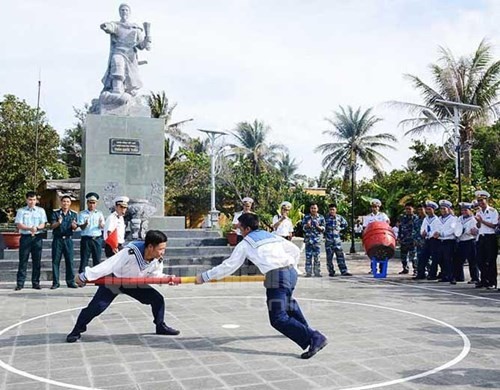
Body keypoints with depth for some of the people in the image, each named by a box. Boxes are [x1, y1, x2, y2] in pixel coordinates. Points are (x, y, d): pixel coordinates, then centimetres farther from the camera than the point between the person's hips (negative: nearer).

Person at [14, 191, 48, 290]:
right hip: (25, 237, -1)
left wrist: (36, 228, -18)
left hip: (37, 238, 1)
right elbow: (19, 225, -2)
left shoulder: (41, 210, 11)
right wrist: (30, 228, -17)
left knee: (37, 261, 3)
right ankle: (20, 283, 1)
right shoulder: (21, 211, 7)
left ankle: (35, 283, 10)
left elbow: (43, 224, 4)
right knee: (23, 261, -2)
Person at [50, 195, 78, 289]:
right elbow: (52, 226, -3)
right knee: (55, 261, 0)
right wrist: (58, 223, -25)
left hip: (68, 239, 1)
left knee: (69, 261, 0)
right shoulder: (55, 213, 7)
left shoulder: (73, 214, 10)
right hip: (57, 239, -1)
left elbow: (75, 228, 2)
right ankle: (55, 282, 6)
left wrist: (74, 225, -22)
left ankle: (70, 281, 5)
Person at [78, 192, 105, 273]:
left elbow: (102, 227, 4)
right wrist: (85, 224, -26)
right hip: (86, 239, -2)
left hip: (97, 239, 2)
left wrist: (101, 224, -20)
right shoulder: (82, 214, 6)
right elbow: (81, 227, -3)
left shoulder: (99, 214, 12)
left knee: (97, 260, 5)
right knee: (84, 260, -2)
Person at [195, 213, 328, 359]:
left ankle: (314, 338, -19)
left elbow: (229, 265, 11)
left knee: (279, 319, -8)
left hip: (277, 276, -8)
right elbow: (295, 251, 27)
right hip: (292, 272, 8)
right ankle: (305, 329, 49)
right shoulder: (272, 236, 25)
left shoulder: (245, 243, 10)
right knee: (288, 301, 36)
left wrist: (204, 277, 19)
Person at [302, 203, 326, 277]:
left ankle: (317, 272, 6)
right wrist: (307, 225, -17)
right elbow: (303, 227, 5)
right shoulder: (306, 217, 7)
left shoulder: (321, 217, 6)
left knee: (317, 257, -2)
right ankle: (308, 272, 4)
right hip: (308, 239, 0)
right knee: (308, 257, -1)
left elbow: (323, 229, 5)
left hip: (317, 239, 0)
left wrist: (318, 227, -16)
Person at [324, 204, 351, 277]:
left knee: (340, 255, -1)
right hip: (328, 240, -2)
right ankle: (331, 272, 11)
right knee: (329, 257, 2)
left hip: (337, 240, 2)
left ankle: (344, 271, 2)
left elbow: (345, 224, 23)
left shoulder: (339, 217, 7)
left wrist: (340, 228, 11)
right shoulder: (326, 218, -2)